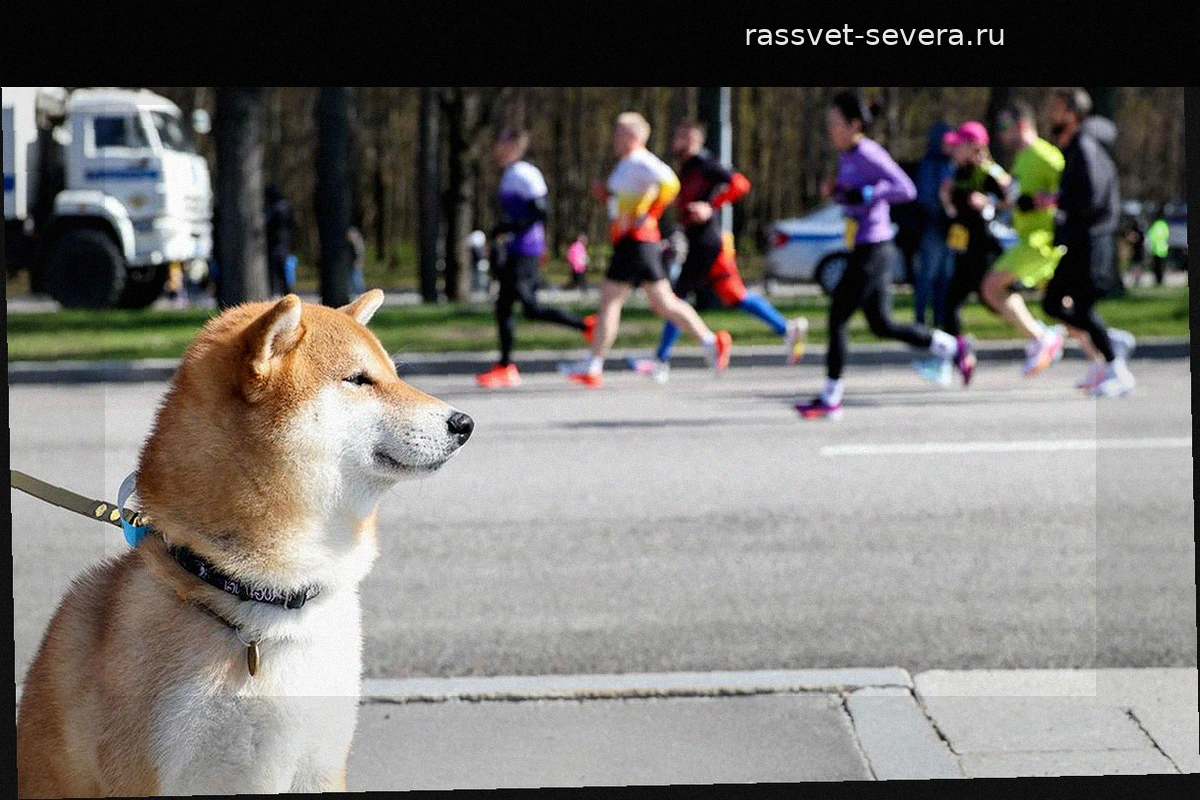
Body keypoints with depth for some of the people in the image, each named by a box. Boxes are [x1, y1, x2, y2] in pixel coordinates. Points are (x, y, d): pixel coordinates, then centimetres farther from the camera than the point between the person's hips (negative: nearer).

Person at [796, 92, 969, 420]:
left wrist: (863, 194, -26)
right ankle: (955, 348, 24)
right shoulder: (846, 157, 12)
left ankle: (830, 398, -3)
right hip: (863, 250, 10)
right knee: (882, 325, 15)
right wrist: (834, 191, 7)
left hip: (873, 252, -10)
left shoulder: (869, 154, -15)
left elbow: (906, 189, -22)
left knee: (837, 316, -8)